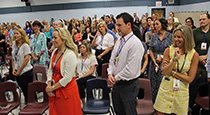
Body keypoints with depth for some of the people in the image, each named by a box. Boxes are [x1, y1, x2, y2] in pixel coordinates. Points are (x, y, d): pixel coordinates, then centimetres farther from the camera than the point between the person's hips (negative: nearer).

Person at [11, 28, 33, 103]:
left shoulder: (25, 46, -11)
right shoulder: (14, 45, 9)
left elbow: (27, 59, -16)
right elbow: (13, 58, 13)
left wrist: (19, 70, -12)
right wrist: (13, 69, 1)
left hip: (26, 71, -6)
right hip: (17, 73, 6)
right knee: (24, 90, 15)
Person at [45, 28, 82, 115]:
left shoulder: (70, 55, -18)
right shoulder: (55, 52, 6)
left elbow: (67, 78, -19)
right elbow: (50, 70, 13)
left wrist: (52, 88, -11)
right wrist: (49, 85, -1)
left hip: (67, 91, -7)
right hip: (55, 91, 7)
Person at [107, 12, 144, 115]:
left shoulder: (135, 43, -20)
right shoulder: (119, 41, 7)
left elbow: (131, 70, -25)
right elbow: (112, 59, 14)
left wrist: (116, 78, -13)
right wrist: (110, 73, -2)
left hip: (128, 85, -8)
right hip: (116, 83, 8)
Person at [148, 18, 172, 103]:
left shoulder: (170, 36, 0)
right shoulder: (154, 36, 9)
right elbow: (150, 50, 6)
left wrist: (162, 56, -10)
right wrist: (154, 60, -7)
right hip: (154, 63, 3)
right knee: (154, 84, 7)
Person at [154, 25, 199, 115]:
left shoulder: (194, 55, -5)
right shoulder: (169, 50, -4)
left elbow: (190, 79, -7)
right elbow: (164, 72, -10)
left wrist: (172, 72, -13)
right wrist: (175, 59, -19)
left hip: (181, 92, 0)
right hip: (166, 89, 0)